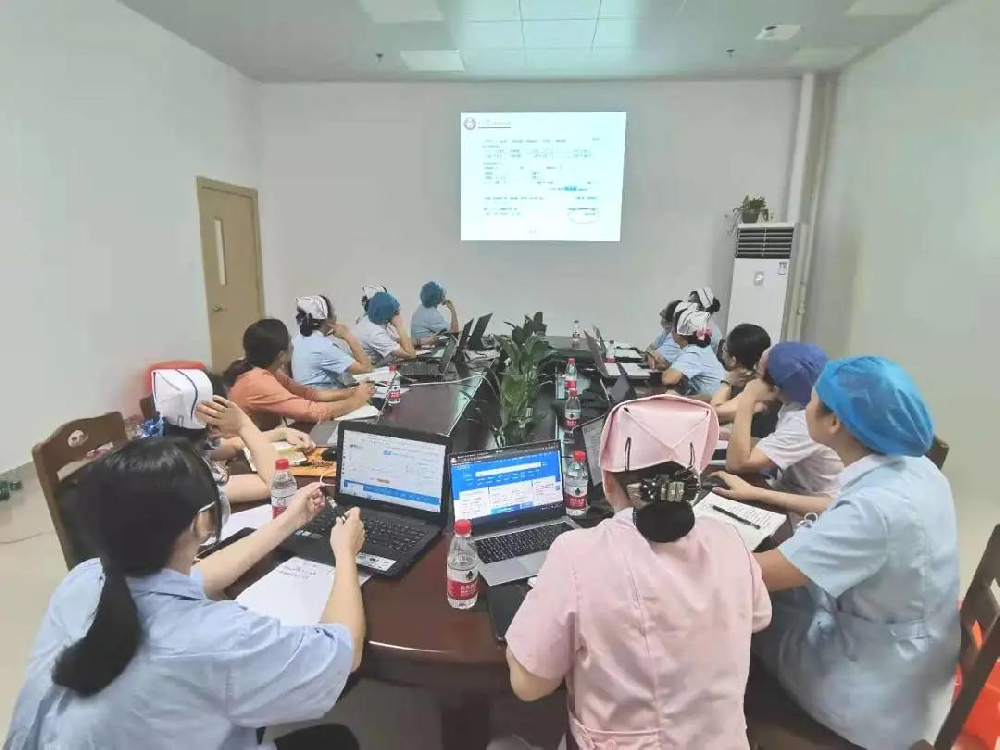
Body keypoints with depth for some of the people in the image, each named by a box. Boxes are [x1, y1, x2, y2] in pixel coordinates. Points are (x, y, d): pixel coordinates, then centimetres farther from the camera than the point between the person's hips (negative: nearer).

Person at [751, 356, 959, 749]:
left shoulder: (876, 506, -36)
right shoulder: (912, 467, -8)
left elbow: (758, 573, -35)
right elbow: (843, 517, 11)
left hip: (881, 695, -7)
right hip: (913, 664, 7)